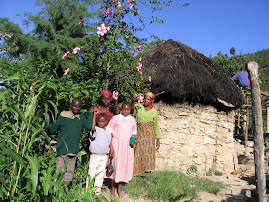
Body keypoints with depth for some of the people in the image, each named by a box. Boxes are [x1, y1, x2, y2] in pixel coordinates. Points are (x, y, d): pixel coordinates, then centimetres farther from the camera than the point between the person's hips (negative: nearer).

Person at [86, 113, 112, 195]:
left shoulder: (108, 132, 5)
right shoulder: (96, 130, -7)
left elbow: (109, 145, 9)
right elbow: (92, 128, -33)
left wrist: (108, 158, 7)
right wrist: (94, 114, -31)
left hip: (104, 157, 4)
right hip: (95, 156, -4)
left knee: (100, 175, 12)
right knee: (91, 174, 4)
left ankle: (97, 192, 26)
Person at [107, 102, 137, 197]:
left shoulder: (132, 120, 8)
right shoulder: (115, 118, -3)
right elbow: (110, 133, -2)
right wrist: (111, 147, -8)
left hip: (128, 146, 3)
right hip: (116, 145, -3)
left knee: (125, 165, 5)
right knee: (115, 164, -2)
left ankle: (119, 188, 22)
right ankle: (112, 188, 17)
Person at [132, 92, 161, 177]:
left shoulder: (154, 111, 6)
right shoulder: (139, 107, 3)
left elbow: (156, 126, 10)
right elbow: (132, 107, -21)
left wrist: (158, 139, 8)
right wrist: (133, 100, -42)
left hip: (149, 134, 0)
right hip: (139, 133, 0)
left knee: (148, 151, 2)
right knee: (138, 150, 0)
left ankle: (147, 170, 17)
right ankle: (138, 169, 15)